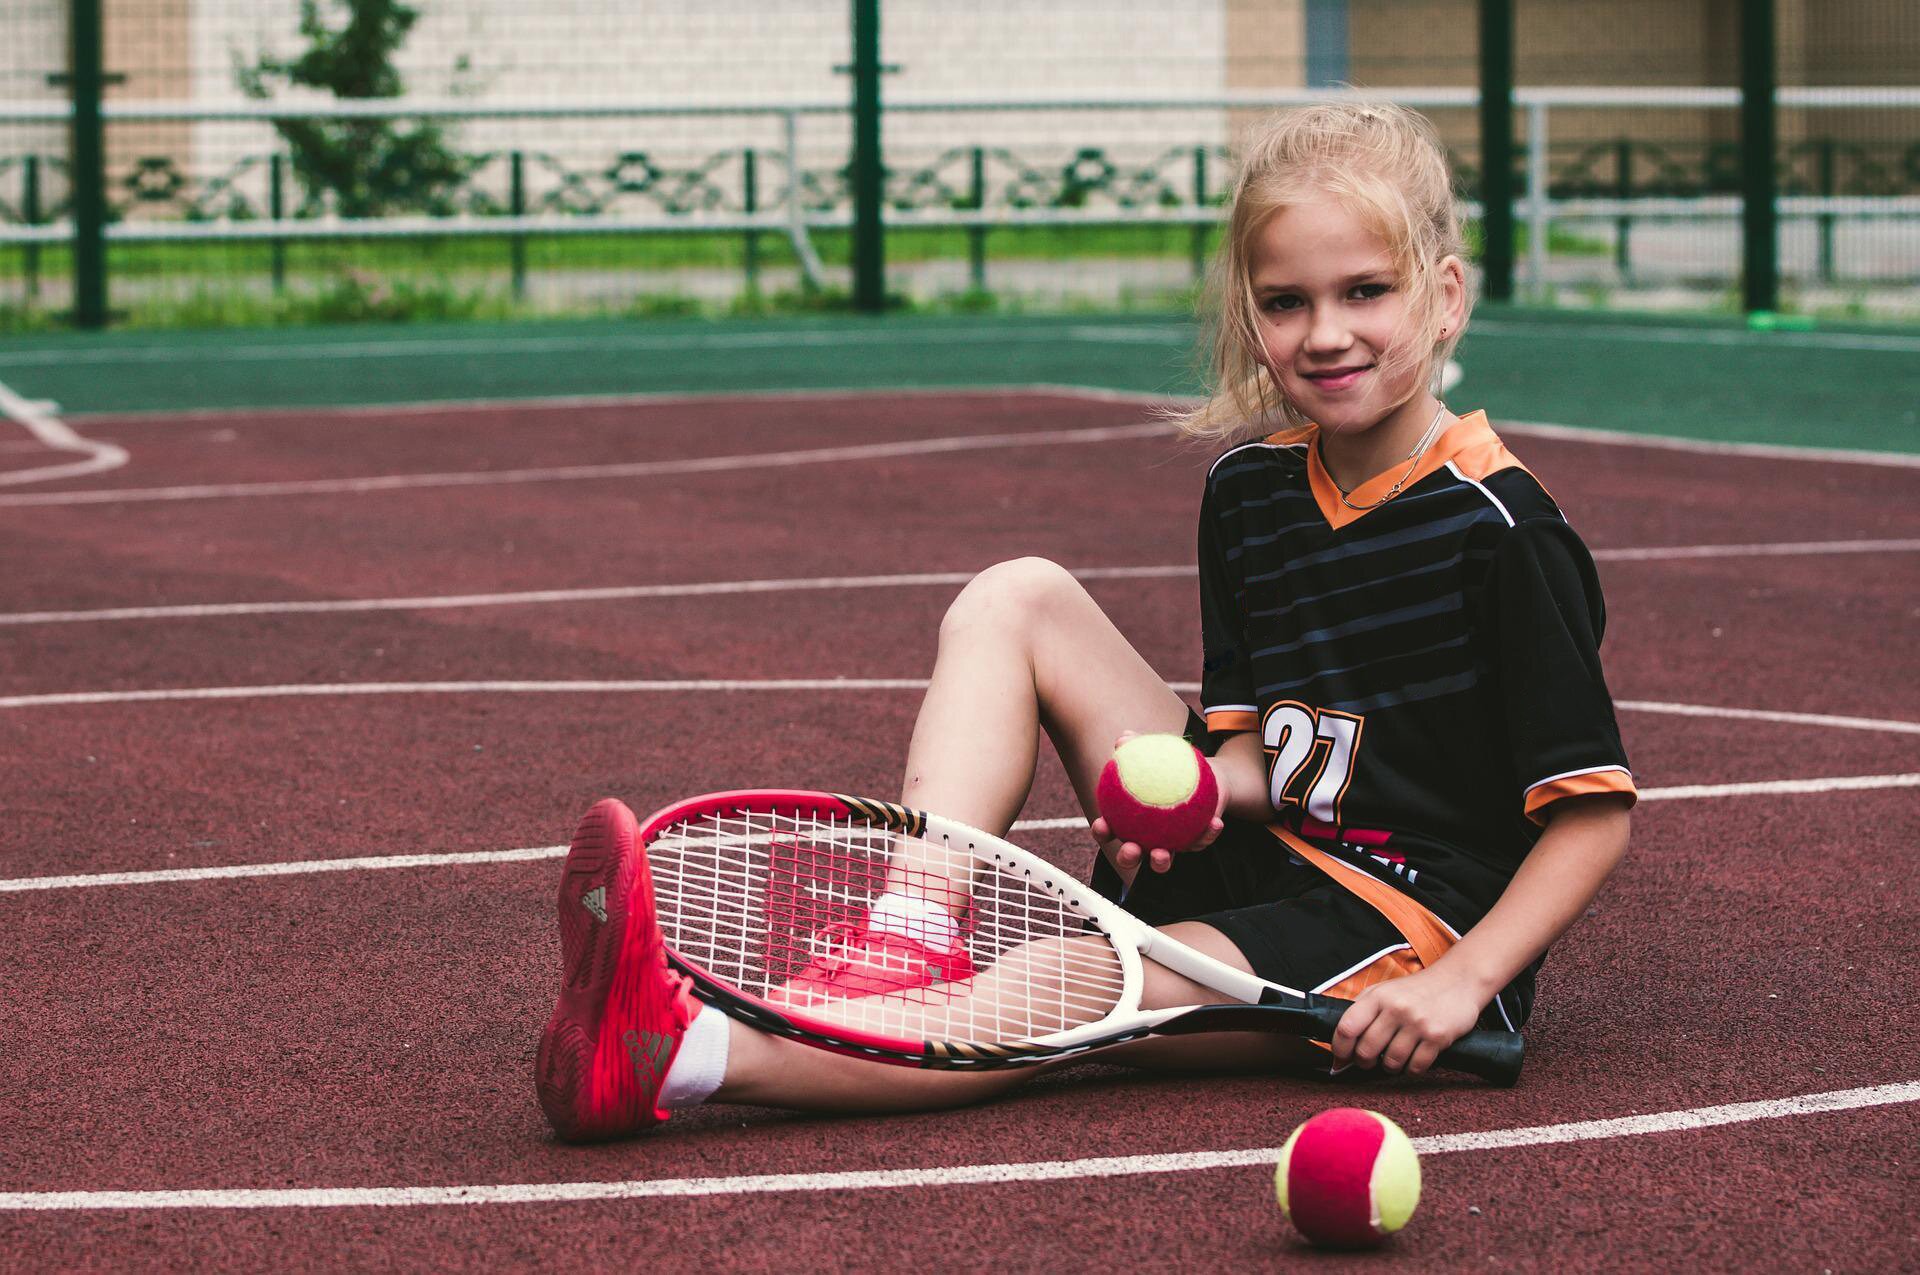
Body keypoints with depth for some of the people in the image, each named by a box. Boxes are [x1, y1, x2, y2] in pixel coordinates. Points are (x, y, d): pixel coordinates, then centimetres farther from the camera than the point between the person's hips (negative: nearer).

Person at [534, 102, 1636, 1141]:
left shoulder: (1501, 530, -15)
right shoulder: (1251, 489, 6)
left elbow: (1595, 808, -14)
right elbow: (1258, 741, 9)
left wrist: (1463, 981, -25)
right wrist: (1205, 784, -16)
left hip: (1412, 934, -8)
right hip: (1262, 866, 8)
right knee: (1016, 598, -2)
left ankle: (688, 1054, -46)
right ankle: (908, 947, -22)